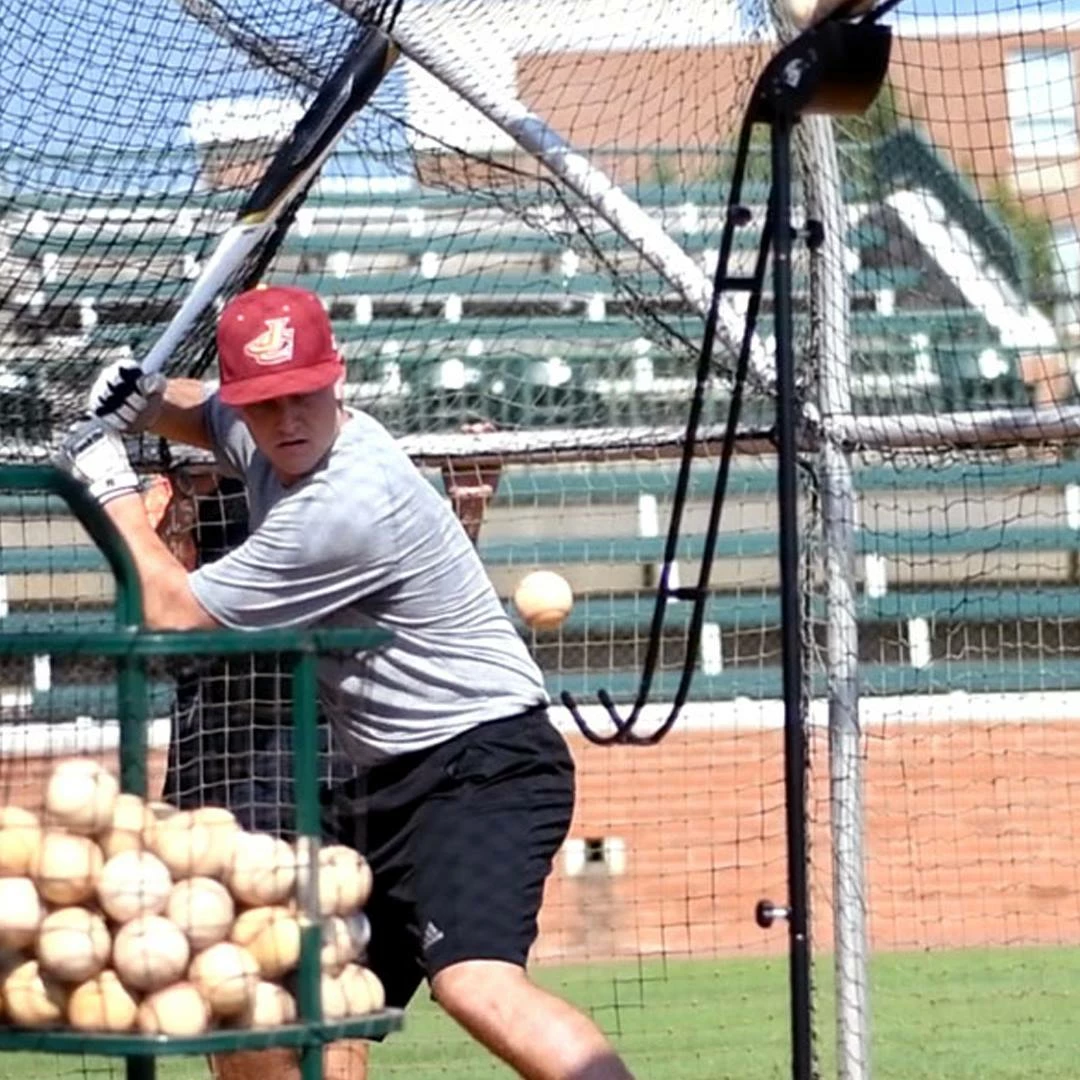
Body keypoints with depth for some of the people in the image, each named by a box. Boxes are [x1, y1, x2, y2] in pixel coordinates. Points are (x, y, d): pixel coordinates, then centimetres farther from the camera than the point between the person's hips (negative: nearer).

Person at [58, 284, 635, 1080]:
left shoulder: (349, 505, -24)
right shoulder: (265, 439, 4)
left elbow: (173, 615, -15)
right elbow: (200, 413, 31)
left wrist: (110, 484, -3)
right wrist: (141, 401, 8)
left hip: (484, 764, -10)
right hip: (387, 778, 10)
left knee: (473, 982, -32)